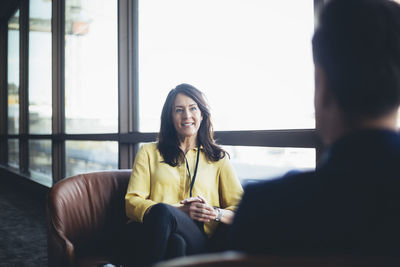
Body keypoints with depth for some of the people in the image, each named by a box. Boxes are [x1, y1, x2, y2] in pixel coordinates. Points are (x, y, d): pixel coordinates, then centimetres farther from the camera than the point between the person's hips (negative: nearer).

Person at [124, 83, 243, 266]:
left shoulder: (218, 158, 21)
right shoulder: (149, 152, 19)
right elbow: (132, 203, 5)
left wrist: (215, 213, -10)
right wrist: (181, 210, -9)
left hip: (197, 241, 1)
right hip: (148, 233, 0)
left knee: (163, 211, -34)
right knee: (171, 231, -38)